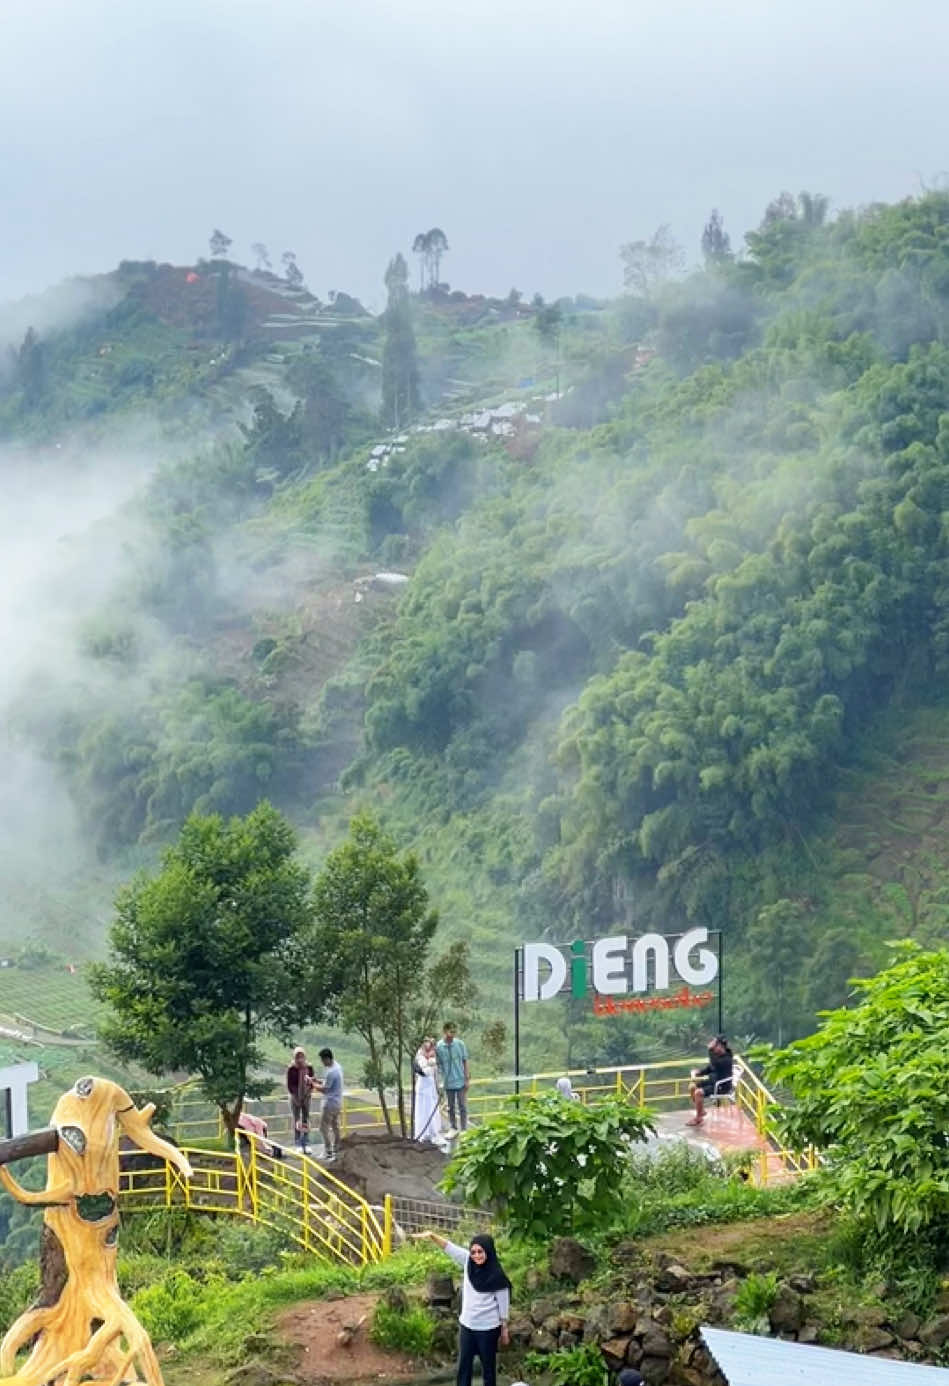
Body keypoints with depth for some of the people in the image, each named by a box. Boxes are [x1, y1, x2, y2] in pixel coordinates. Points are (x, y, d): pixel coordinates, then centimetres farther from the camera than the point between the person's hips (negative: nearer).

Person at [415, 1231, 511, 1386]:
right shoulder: (468, 1262, -5)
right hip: (467, 1325, 4)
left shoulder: (497, 1276, -16)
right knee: (463, 1365, 10)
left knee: (488, 1366, 9)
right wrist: (431, 1235, -24)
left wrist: (505, 1330, -3)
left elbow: (503, 1303, -8)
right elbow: (448, 1247, -9)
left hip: (487, 1328, -4)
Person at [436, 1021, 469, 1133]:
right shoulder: (438, 1046, -7)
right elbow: (438, 1064, 0)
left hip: (460, 1082, 0)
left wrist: (467, 1079, -2)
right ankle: (452, 1129, 23)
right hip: (448, 1082, 0)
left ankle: (463, 1129, 9)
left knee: (462, 1107, 2)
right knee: (451, 1107, 12)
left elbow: (465, 1062, 1)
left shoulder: (460, 1044, -5)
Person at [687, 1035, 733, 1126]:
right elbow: (709, 1068, 14)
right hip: (713, 1081, 10)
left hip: (722, 1086, -10)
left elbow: (714, 1064, -40)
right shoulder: (718, 1055, 5)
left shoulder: (727, 1059, -24)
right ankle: (701, 1110, 18)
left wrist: (710, 1050, -36)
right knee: (692, 1088, 6)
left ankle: (698, 1118, -10)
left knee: (698, 1092, -25)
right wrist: (698, 1072, -2)